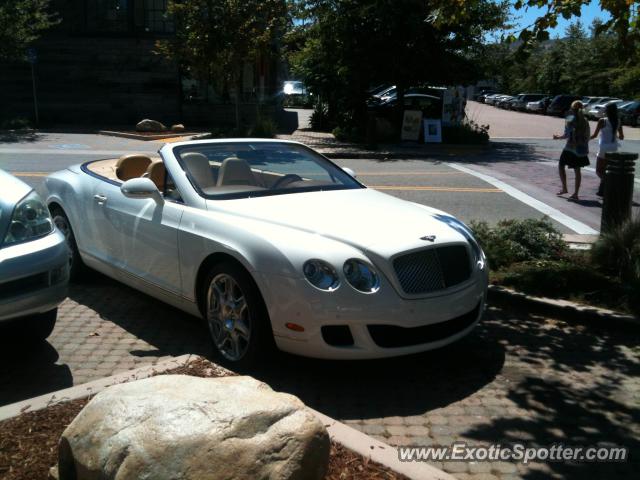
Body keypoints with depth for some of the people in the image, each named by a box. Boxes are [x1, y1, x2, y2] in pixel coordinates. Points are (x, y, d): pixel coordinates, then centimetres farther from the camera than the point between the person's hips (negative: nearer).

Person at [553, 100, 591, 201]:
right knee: (577, 170, 8)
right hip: (582, 148, 6)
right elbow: (587, 136, 8)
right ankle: (576, 194, 7)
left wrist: (558, 137, 3)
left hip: (571, 148, -5)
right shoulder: (585, 121, 6)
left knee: (561, 165, 12)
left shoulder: (571, 119, -10)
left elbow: (567, 135, -13)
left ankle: (564, 188, 9)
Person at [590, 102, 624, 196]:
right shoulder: (618, 121, 2)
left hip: (604, 148, -6)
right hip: (614, 148, 6)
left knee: (599, 171, 4)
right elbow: (621, 137, 6)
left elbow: (594, 135, -10)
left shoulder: (602, 121, -13)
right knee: (604, 170, 19)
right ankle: (602, 190, 23)